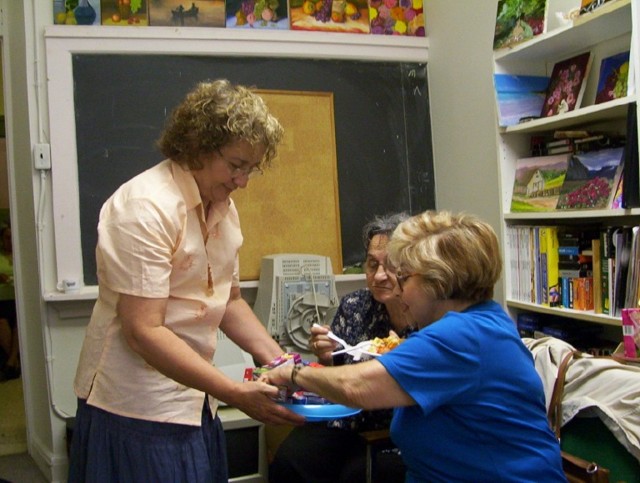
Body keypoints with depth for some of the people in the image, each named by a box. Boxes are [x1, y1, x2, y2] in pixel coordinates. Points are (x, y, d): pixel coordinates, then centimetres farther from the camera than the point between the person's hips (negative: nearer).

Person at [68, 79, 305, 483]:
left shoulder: (224, 207, 7)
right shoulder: (146, 207, -19)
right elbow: (143, 331, -24)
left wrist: (280, 363, 0)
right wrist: (237, 394, -26)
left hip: (194, 400, 8)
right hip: (139, 412, -7)